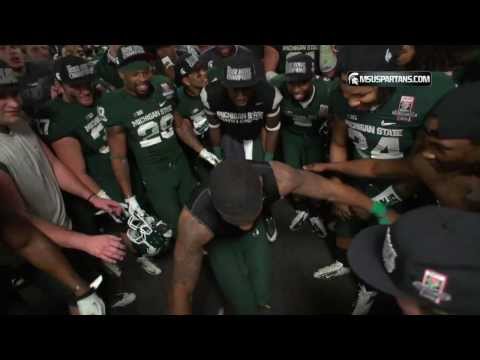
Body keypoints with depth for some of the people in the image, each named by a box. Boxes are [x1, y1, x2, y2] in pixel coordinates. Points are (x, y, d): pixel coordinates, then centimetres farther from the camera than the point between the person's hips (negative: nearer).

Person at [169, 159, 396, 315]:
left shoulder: (278, 177, -37)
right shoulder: (196, 223, -42)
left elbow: (331, 190, -19)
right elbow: (181, 291, -28)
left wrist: (378, 210, -4)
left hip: (255, 232, 2)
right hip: (219, 239, -2)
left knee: (262, 300, -2)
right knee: (245, 305, -10)